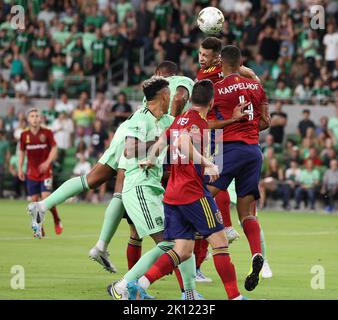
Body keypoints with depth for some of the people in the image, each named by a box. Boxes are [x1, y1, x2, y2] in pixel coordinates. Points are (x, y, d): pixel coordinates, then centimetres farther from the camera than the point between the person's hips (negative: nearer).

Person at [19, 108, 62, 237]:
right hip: (31, 172, 3)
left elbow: (54, 148, -4)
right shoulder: (24, 135, 3)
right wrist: (20, 168, 5)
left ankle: (57, 220, 10)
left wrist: (48, 162, -19)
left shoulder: (47, 133, -4)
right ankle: (39, 230, 9)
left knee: (46, 198, -15)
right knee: (34, 200, 0)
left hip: (45, 171, -3)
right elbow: (22, 152, 12)